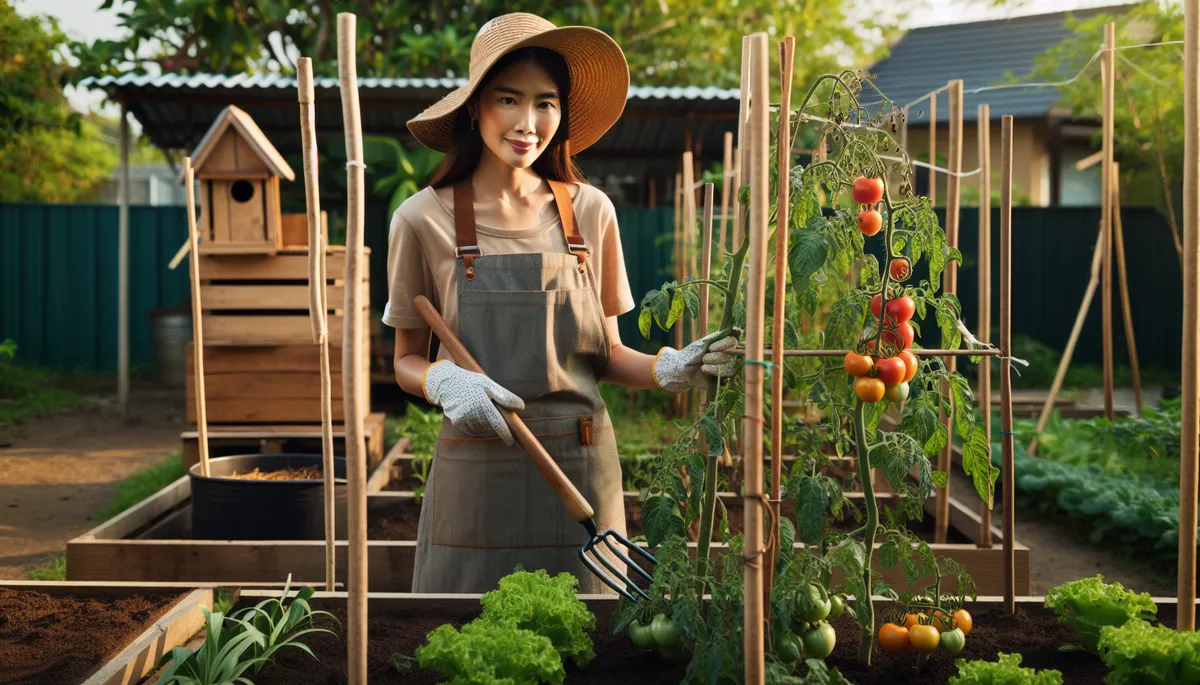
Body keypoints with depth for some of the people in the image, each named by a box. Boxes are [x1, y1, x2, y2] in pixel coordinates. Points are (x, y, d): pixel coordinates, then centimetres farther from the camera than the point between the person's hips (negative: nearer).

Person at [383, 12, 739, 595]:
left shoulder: (590, 211, 3)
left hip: (582, 467, 2)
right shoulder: (425, 219, -3)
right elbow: (407, 360, 6)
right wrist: (444, 382, -16)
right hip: (477, 474, -2)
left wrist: (669, 370, -9)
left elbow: (605, 354, 10)